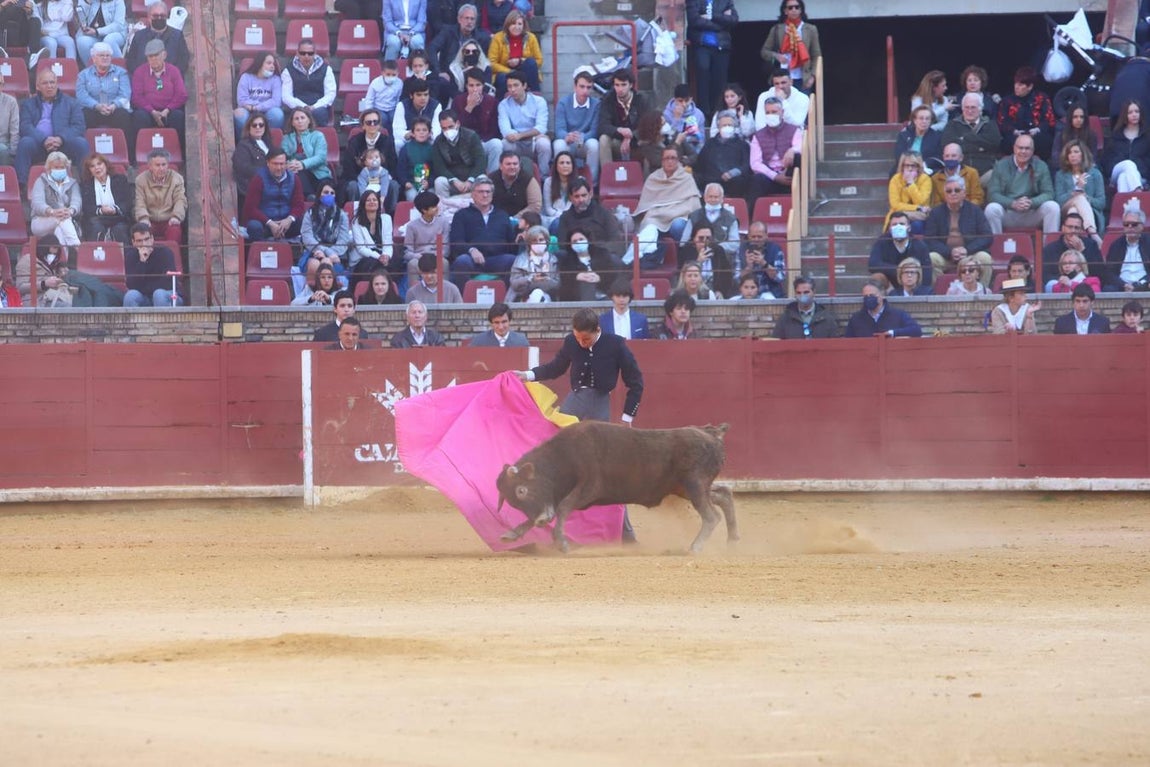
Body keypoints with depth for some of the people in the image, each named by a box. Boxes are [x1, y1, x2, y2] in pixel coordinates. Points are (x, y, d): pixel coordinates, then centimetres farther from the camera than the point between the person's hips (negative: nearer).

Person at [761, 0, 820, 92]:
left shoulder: (811, 30, 7)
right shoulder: (776, 30, 8)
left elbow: (816, 56, 8)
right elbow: (764, 52, 12)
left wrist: (812, 76, -4)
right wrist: (775, 56, -9)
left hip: (803, 81, 0)